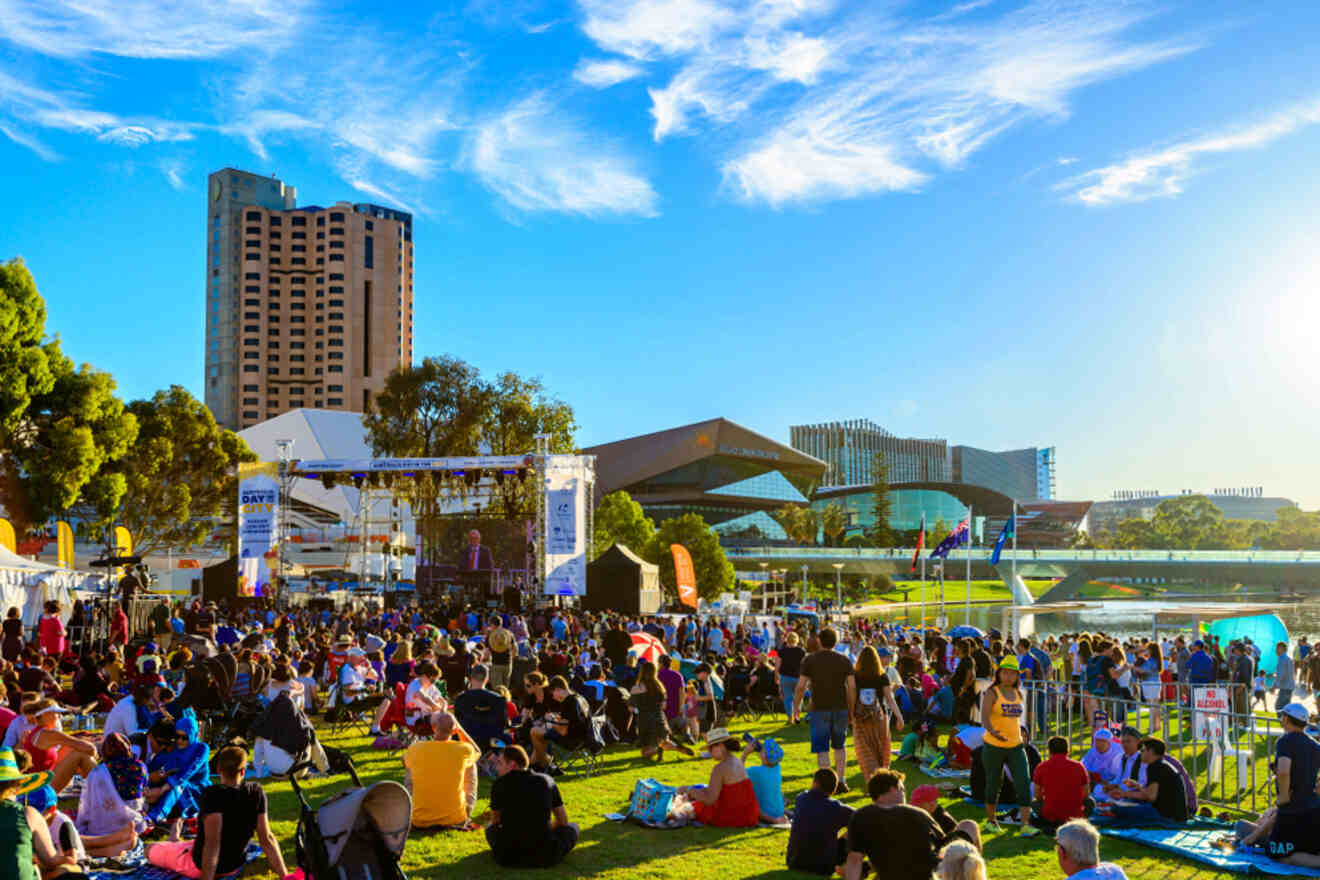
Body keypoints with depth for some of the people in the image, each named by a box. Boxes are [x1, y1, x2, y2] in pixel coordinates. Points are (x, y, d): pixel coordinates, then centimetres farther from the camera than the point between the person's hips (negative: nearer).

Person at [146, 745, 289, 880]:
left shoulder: (212, 794, -27)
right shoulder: (256, 793, -14)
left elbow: (213, 842, -36)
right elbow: (266, 839, -15)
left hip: (199, 866, -5)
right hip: (234, 865, 5)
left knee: (149, 850, 23)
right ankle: (175, 842, 63)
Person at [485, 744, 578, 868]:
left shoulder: (500, 783, -2)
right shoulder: (547, 780, 4)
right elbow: (563, 821, 12)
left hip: (509, 858, -1)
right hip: (544, 859, 1)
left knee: (490, 828, 30)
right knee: (572, 828, 27)